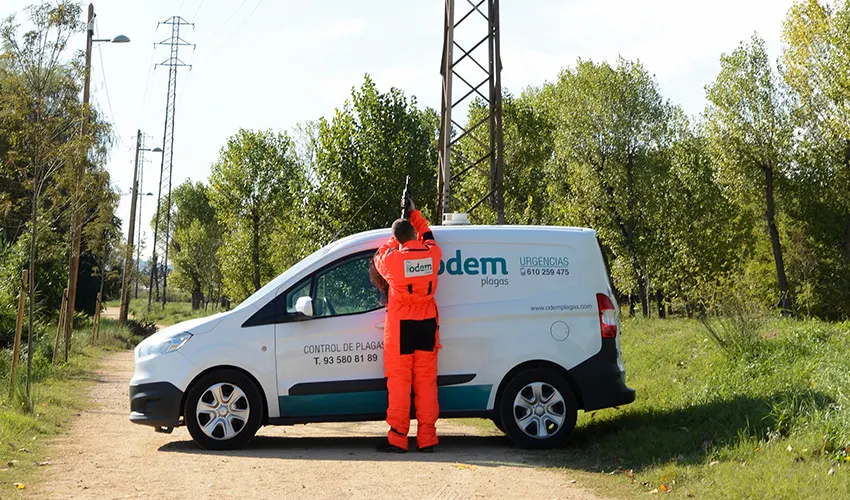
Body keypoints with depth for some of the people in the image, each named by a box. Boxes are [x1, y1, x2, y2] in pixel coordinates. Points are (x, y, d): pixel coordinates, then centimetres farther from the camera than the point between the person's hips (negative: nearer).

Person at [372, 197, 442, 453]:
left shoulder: (392, 258, -11)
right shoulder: (431, 253, -1)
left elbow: (377, 260, 13)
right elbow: (427, 235, 23)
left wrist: (396, 239, 21)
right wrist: (414, 213, 31)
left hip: (401, 325, -3)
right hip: (427, 323, 3)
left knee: (399, 379, 1)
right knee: (426, 379, 6)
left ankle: (397, 439, 0)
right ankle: (427, 438, 7)